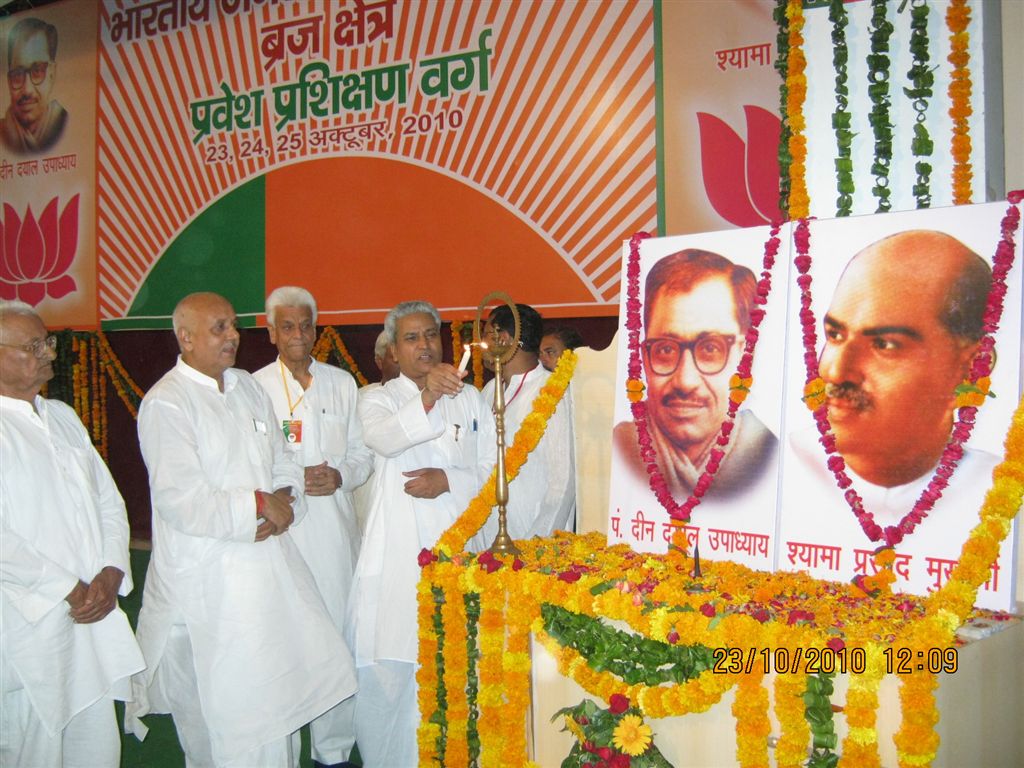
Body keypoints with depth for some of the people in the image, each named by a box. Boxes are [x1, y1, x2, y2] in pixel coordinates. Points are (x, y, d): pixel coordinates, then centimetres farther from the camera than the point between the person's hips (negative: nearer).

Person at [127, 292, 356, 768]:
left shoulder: (247, 387, 11)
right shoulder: (166, 404, -12)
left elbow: (284, 464, 13)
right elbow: (180, 501, -20)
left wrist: (284, 503, -7)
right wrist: (258, 506, -13)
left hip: (271, 567, 7)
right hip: (208, 581, -7)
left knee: (281, 687, 12)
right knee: (225, 709, 1)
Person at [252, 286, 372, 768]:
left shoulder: (341, 383, 12)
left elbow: (363, 452, 13)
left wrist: (340, 475, -7)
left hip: (335, 527, 3)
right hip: (280, 529, -2)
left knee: (337, 636, 4)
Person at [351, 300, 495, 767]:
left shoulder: (468, 398, 14)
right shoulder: (378, 399, 5)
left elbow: (492, 467, 10)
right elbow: (384, 438, -19)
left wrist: (449, 480, -8)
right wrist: (426, 396, -35)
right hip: (400, 551, -2)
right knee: (391, 665, -4)